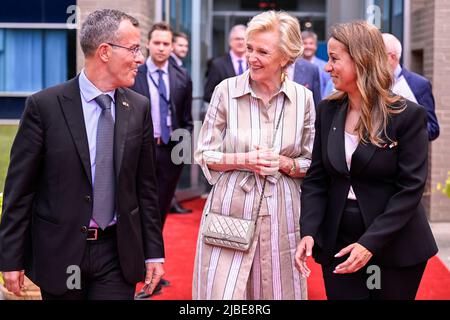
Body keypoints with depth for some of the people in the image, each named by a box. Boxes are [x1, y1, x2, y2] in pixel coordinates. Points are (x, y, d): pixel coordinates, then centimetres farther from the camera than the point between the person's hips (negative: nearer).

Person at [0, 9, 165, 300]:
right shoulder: (44, 106, -8)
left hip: (118, 253, 2)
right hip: (59, 251, -2)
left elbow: (146, 186, 7)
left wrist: (153, 252, 6)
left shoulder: (139, 108, 3)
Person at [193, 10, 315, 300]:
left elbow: (312, 164, 7)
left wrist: (284, 163, -12)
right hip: (231, 211, -1)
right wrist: (244, 160, -15)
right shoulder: (227, 90, -4)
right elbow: (204, 154, 1)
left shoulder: (303, 97, 0)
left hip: (281, 214, 1)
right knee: (223, 291, -1)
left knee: (277, 291, 8)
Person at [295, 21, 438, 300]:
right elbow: (316, 179, 4)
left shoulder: (408, 115, -11)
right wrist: (308, 232, -11)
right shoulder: (328, 111, 4)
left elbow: (410, 188, -13)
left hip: (395, 249, -3)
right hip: (338, 245, 4)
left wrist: (370, 243, -20)